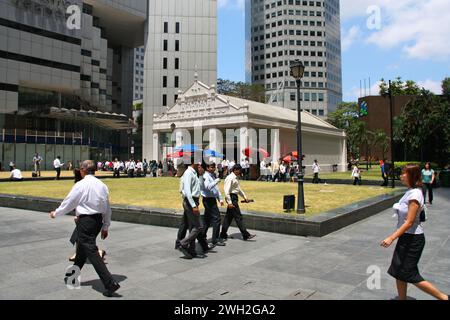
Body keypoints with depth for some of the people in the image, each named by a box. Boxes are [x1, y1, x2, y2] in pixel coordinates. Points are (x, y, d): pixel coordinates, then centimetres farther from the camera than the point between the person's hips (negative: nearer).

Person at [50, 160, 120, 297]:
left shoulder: (80, 185, -12)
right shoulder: (102, 185, 7)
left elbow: (68, 202, -3)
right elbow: (107, 208, 10)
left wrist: (56, 213, 15)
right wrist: (105, 226, 18)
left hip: (85, 220, -7)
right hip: (98, 219, 8)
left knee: (91, 251, -7)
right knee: (82, 248, 24)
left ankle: (110, 283, -14)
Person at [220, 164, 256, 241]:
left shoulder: (235, 178, 15)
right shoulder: (230, 178, -15)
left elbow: (239, 189, 24)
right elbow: (227, 191, -20)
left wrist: (245, 197, 18)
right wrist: (229, 202, -22)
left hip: (235, 197, 10)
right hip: (232, 198, -10)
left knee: (229, 216, 13)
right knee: (238, 217, -6)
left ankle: (223, 234, 21)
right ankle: (246, 235, -1)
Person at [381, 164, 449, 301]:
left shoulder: (415, 194, -22)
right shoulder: (410, 192, 6)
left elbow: (409, 222, -24)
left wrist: (392, 238, -26)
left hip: (413, 238, -9)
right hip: (405, 236, 9)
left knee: (409, 274, 2)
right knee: (398, 272, 13)